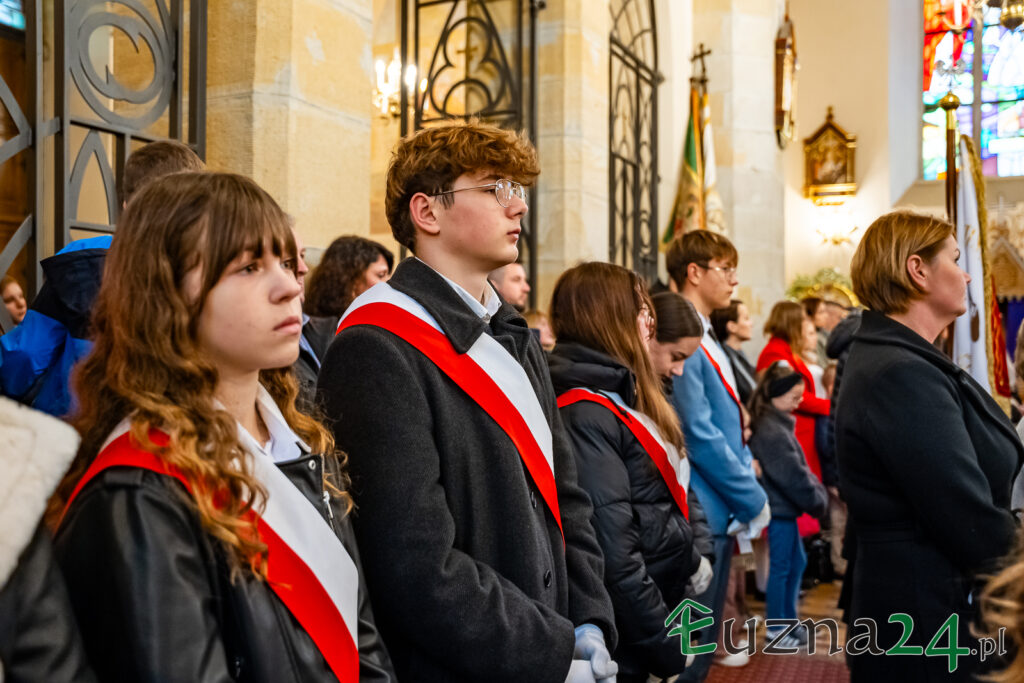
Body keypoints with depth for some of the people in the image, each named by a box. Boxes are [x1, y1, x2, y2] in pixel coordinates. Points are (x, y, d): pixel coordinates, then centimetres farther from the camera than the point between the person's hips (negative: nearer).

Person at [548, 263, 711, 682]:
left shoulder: (620, 396, 9)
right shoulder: (586, 414, -23)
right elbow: (613, 552, -26)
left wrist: (691, 559, 14)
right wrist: (668, 647, -20)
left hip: (662, 593, 10)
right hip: (626, 634, -10)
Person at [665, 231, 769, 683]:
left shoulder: (706, 340, 14)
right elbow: (701, 437, -20)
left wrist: (748, 480, 7)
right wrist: (754, 501, -11)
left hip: (719, 514, 9)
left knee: (702, 643, 18)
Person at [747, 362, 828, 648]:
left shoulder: (775, 424, 10)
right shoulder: (772, 432, -22)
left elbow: (798, 469, 13)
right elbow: (793, 475, -20)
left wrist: (817, 493, 5)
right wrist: (818, 500, -8)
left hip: (784, 505, 10)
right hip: (780, 507, -10)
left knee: (797, 562, 19)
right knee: (781, 567, 1)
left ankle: (789, 621, 29)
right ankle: (775, 629, 13)